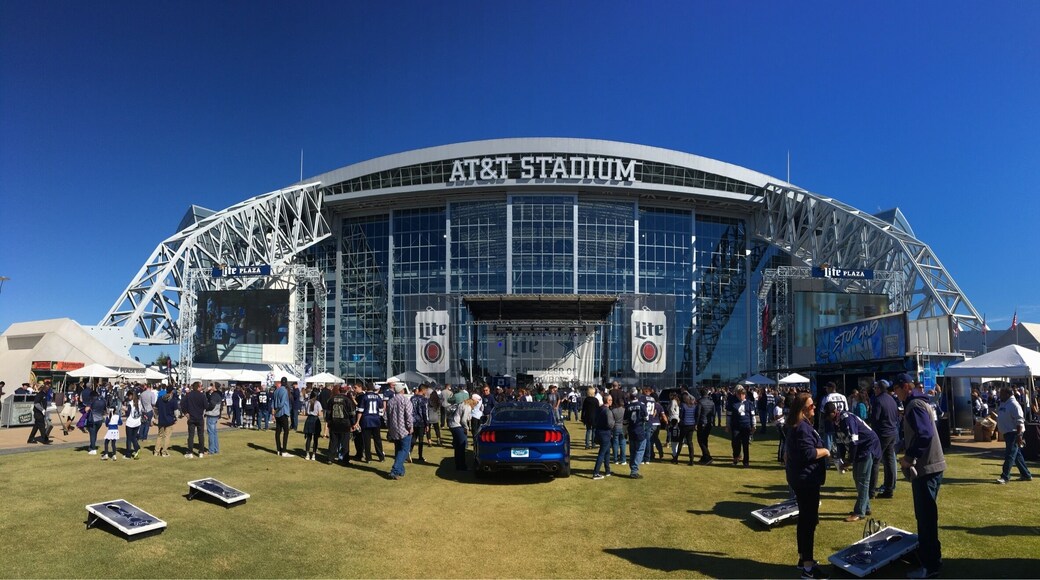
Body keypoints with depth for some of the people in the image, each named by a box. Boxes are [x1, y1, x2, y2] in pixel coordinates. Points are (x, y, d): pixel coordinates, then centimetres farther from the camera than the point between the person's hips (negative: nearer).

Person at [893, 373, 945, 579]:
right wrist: (907, 450, 12)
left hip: (926, 468, -10)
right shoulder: (917, 403, 16)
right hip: (926, 466, 10)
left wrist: (909, 457, -20)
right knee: (924, 515, 19)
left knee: (926, 516, -4)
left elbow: (925, 434, -27)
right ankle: (929, 557, 31)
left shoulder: (915, 405, -16)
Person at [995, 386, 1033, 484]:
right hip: (1007, 433, 10)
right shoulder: (1002, 404, 12)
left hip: (1014, 433, -10)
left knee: (1010, 455, -10)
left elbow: (1019, 421, -21)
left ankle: (1005, 477, -11)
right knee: (1017, 455, 16)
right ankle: (1026, 475, 26)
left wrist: (1019, 435, -25)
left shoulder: (1013, 404, -17)